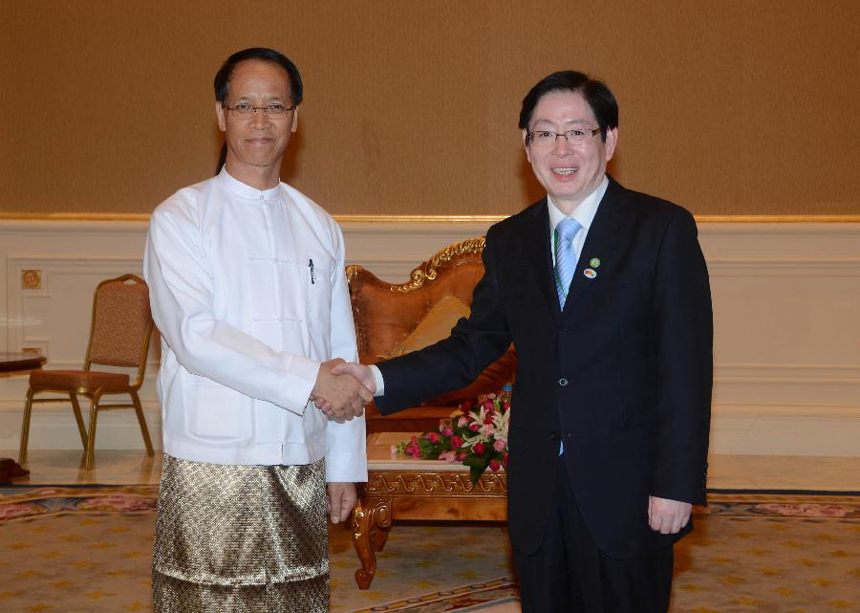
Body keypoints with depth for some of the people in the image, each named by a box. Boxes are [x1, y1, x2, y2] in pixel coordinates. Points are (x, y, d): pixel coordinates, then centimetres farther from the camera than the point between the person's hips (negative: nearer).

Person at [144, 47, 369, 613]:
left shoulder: (319, 227, 12)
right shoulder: (181, 218, -1)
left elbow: (343, 354, 13)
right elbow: (194, 335, -14)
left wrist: (345, 466, 9)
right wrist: (309, 379, -19)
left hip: (301, 470, 4)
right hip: (211, 470, -3)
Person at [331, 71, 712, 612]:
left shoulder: (663, 228, -6)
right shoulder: (510, 242, 9)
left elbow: (686, 368, -9)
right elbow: (473, 345, 6)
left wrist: (677, 486, -12)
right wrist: (377, 379, -8)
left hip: (627, 487, -4)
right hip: (538, 494, 4)